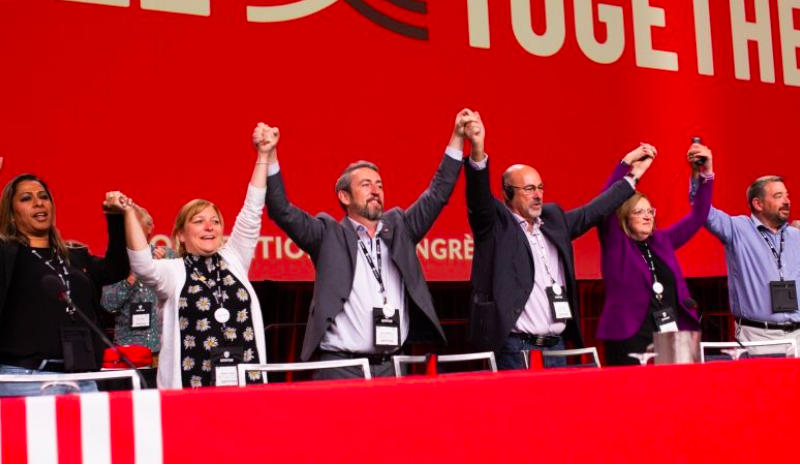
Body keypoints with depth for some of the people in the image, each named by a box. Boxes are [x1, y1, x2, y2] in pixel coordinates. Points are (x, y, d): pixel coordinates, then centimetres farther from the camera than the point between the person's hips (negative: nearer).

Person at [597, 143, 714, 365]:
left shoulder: (662, 241, 15)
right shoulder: (615, 244, 1)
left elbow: (697, 216, 16)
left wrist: (706, 175, 3)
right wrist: (627, 162, -17)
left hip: (673, 336, 5)